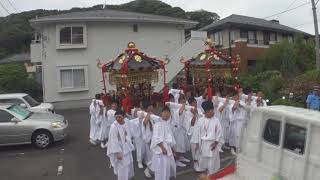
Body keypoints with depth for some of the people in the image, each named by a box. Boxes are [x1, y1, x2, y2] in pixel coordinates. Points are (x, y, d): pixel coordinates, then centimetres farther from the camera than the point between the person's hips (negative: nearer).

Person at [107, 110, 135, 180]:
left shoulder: (126, 123, -3)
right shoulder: (114, 126, -23)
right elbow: (113, 141, -22)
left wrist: (130, 146, 13)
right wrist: (117, 152, -22)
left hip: (127, 148, 7)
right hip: (119, 149, -7)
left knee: (129, 165, 21)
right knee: (122, 168, 0)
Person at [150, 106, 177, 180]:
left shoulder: (168, 124, 10)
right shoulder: (158, 124, -13)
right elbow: (156, 138, -19)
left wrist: (173, 148, 18)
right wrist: (162, 148, -22)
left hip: (168, 149, 8)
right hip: (161, 150, -8)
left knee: (169, 167, 17)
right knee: (161, 169, -6)